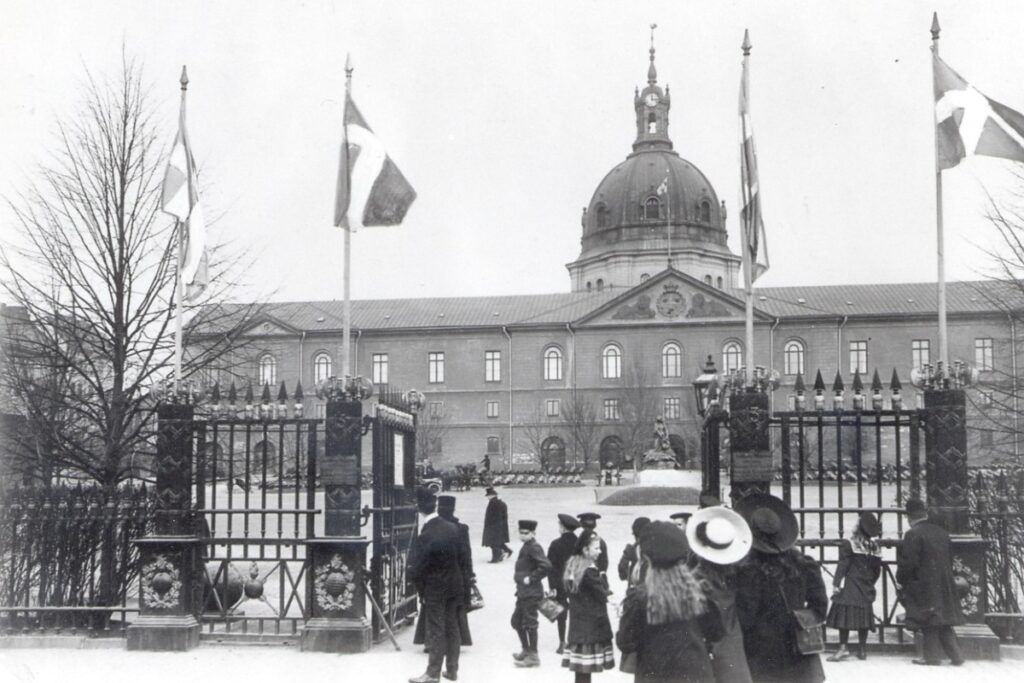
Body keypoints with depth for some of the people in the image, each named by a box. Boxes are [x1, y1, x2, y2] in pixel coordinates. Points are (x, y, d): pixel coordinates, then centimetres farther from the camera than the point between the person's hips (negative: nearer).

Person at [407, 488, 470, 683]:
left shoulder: (424, 537, -24)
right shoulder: (452, 528, -5)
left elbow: (415, 570, -20)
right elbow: (462, 557, 4)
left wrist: (411, 572, 1)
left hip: (434, 589, -6)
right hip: (454, 586, 6)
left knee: (436, 631, 2)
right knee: (452, 628, 15)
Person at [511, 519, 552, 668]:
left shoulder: (534, 547, -17)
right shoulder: (526, 547, 12)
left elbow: (546, 566, -29)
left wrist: (531, 578, -22)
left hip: (531, 593, -10)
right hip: (523, 592, 10)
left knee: (530, 623, -2)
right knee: (516, 621, 18)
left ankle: (533, 656, 7)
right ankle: (526, 650, 31)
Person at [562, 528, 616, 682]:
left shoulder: (572, 566, 8)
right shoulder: (590, 572, -19)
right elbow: (603, 595, -13)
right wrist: (603, 578, 4)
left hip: (577, 623, 9)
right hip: (591, 624, -9)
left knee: (581, 669, 12)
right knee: (585, 669, -5)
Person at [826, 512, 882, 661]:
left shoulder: (848, 544, -9)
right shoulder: (875, 547, 6)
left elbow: (842, 565, -11)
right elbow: (877, 570, 10)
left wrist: (836, 583, -9)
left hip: (849, 588, -5)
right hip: (866, 589, 5)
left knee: (844, 615, -5)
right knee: (863, 615, 10)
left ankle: (843, 647, -13)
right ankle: (862, 649, 13)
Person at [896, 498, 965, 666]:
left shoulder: (913, 534, -14)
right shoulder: (942, 532, 10)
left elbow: (908, 562, -16)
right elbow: (950, 558, 17)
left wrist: (900, 580, -2)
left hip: (923, 585, -7)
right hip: (944, 584, 7)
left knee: (928, 622, 1)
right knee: (943, 623, 13)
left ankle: (932, 657, 5)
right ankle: (956, 655, 12)